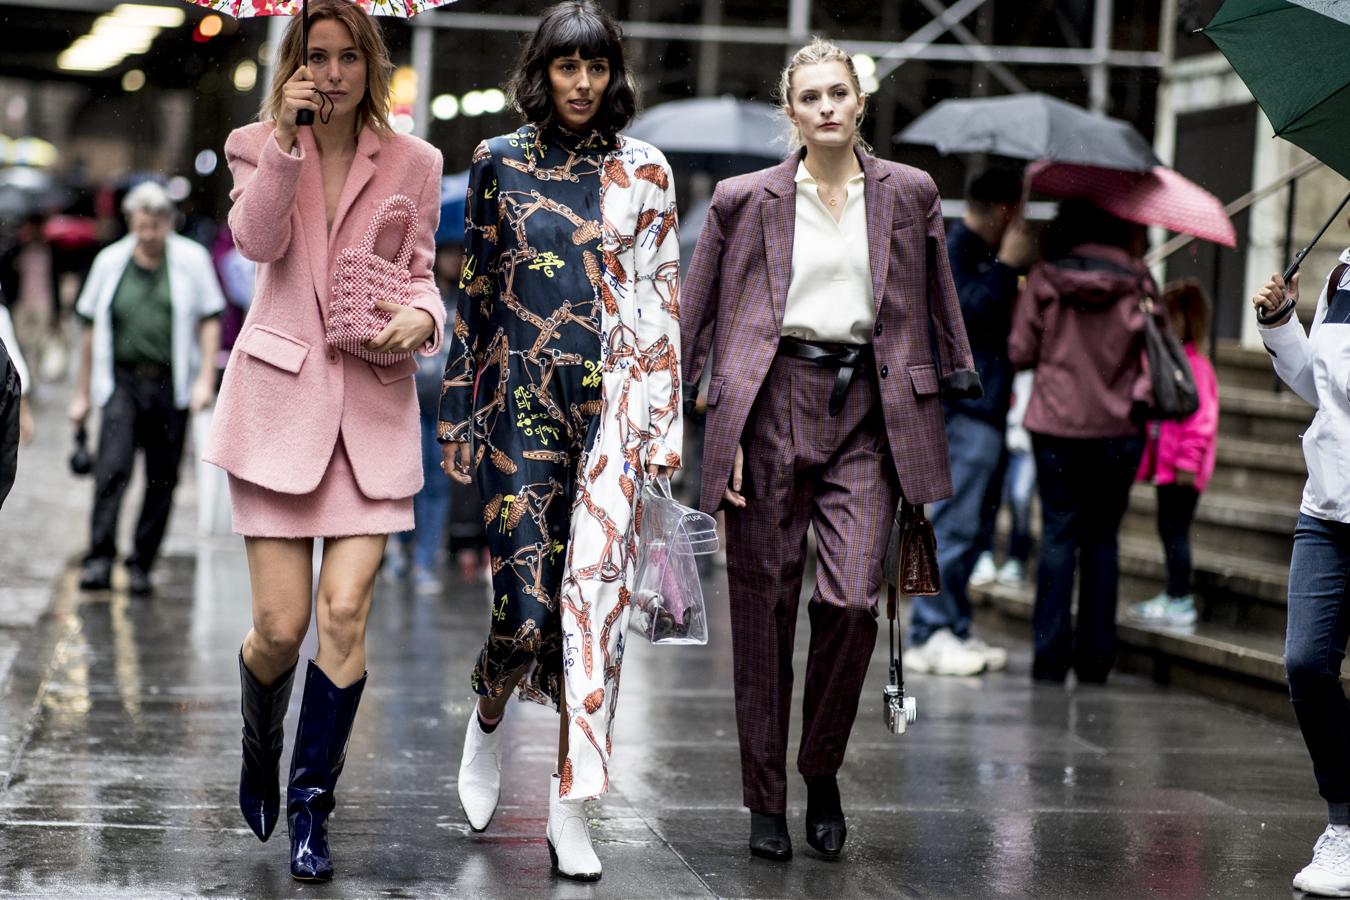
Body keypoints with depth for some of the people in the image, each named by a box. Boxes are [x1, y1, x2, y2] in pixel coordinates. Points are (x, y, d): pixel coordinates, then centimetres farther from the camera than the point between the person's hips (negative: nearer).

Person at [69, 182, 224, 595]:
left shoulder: (192, 259, 2)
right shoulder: (110, 262, 5)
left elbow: (210, 320, 5)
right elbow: (92, 328, 12)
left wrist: (205, 379, -6)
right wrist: (82, 393, 13)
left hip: (171, 383, 0)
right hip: (123, 380, 0)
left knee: (163, 480, 4)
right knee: (112, 468, -14)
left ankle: (141, 566, 14)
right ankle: (99, 561, -14)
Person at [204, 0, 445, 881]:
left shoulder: (413, 162, 7)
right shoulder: (260, 145, 6)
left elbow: (419, 271, 13)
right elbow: (256, 240, -12)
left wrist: (422, 317, -8)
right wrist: (285, 141, -21)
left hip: (373, 405, 1)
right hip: (280, 397, -1)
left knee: (346, 612, -9)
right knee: (282, 625, -2)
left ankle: (311, 808, 7)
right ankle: (260, 747, 32)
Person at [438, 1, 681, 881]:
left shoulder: (644, 171, 6)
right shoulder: (499, 162, 6)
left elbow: (663, 297, 6)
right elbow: (474, 291, 10)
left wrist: (665, 417, 0)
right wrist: (461, 413, 8)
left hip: (614, 398, 0)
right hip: (523, 400, 0)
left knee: (596, 590, -7)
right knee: (525, 600, -5)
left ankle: (572, 806, 0)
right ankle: (489, 718, 30)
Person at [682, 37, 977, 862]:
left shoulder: (910, 194, 11)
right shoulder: (745, 200, 7)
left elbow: (940, 308, 16)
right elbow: (694, 316, 9)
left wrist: (958, 388, 12)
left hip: (866, 408, 1)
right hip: (772, 402, 0)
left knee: (852, 601, -12)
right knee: (764, 607, 1)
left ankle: (823, 772, 11)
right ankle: (766, 802, 13)